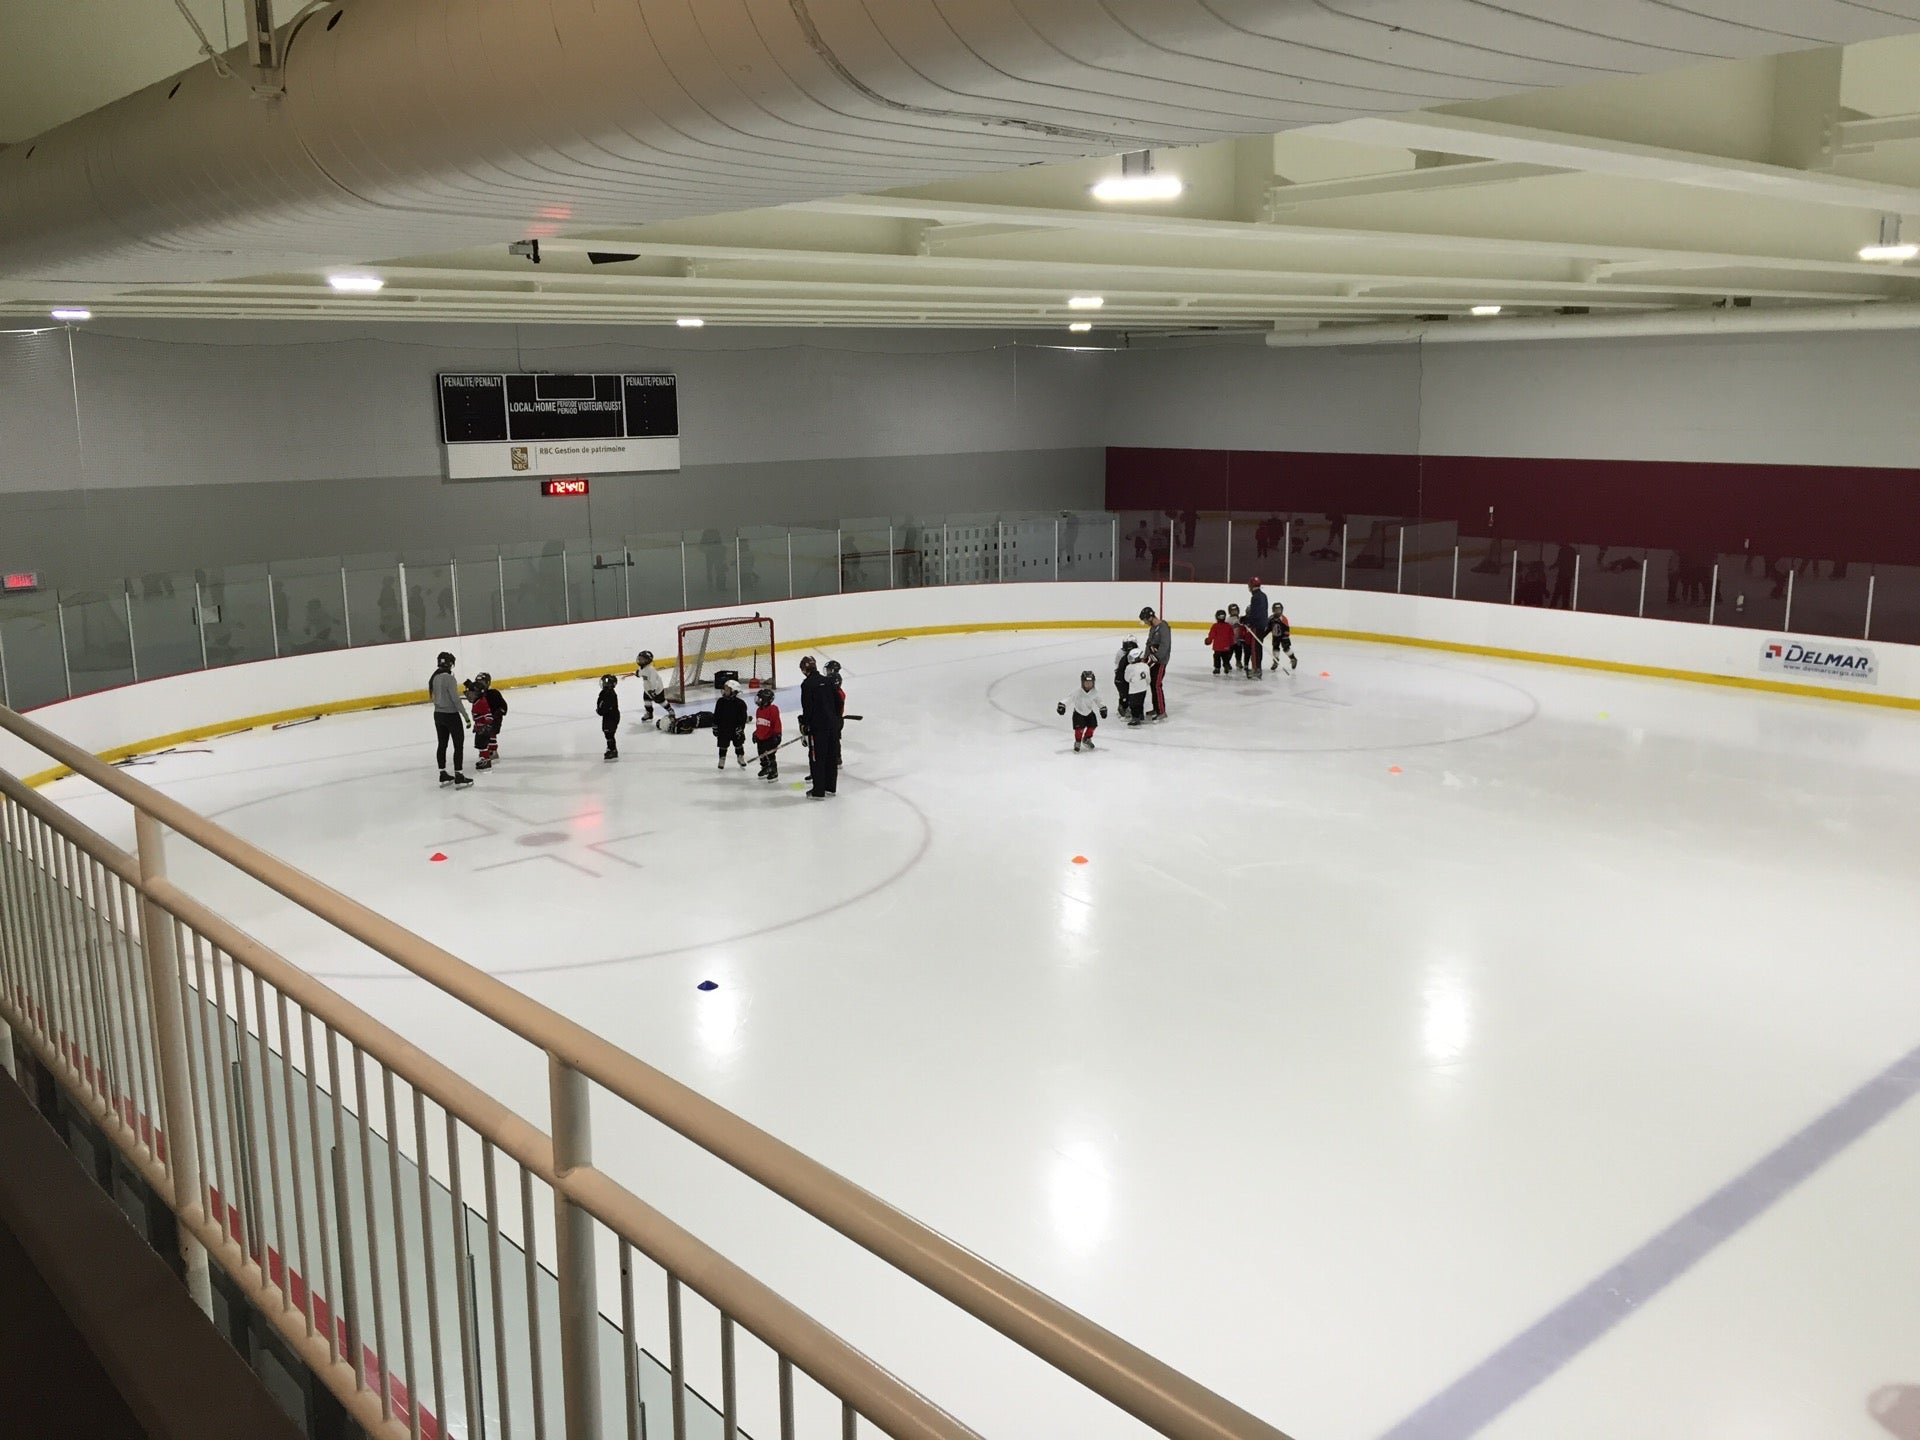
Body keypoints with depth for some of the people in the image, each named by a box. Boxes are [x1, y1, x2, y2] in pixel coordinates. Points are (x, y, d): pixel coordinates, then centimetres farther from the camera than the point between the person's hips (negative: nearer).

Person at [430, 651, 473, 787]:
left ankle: (443, 776, 23)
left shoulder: (434, 678, 2)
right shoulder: (449, 679, -21)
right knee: (459, 745, 0)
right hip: (451, 715, -8)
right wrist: (466, 717, -17)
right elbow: (456, 700, -22)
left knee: (442, 744, 15)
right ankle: (459, 778, -1)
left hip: (438, 714, 8)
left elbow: (435, 696, 10)